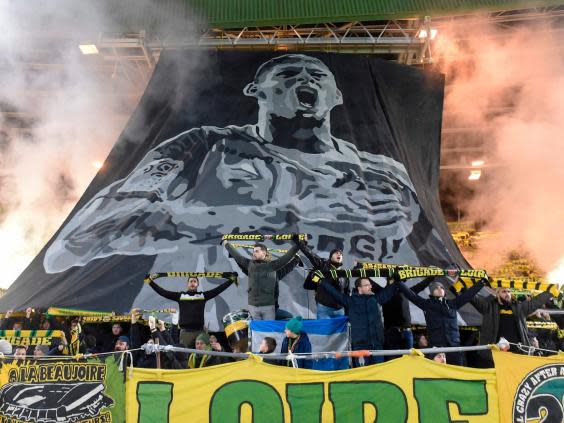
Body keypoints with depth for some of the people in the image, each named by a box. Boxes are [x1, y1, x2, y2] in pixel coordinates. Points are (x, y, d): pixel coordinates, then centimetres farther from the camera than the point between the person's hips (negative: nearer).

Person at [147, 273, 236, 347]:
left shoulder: (203, 295, 9)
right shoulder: (180, 295, 8)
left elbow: (218, 289, 6)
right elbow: (163, 292, 7)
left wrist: (231, 280, 3)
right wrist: (151, 282, 3)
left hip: (199, 331, 0)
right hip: (185, 331, 0)